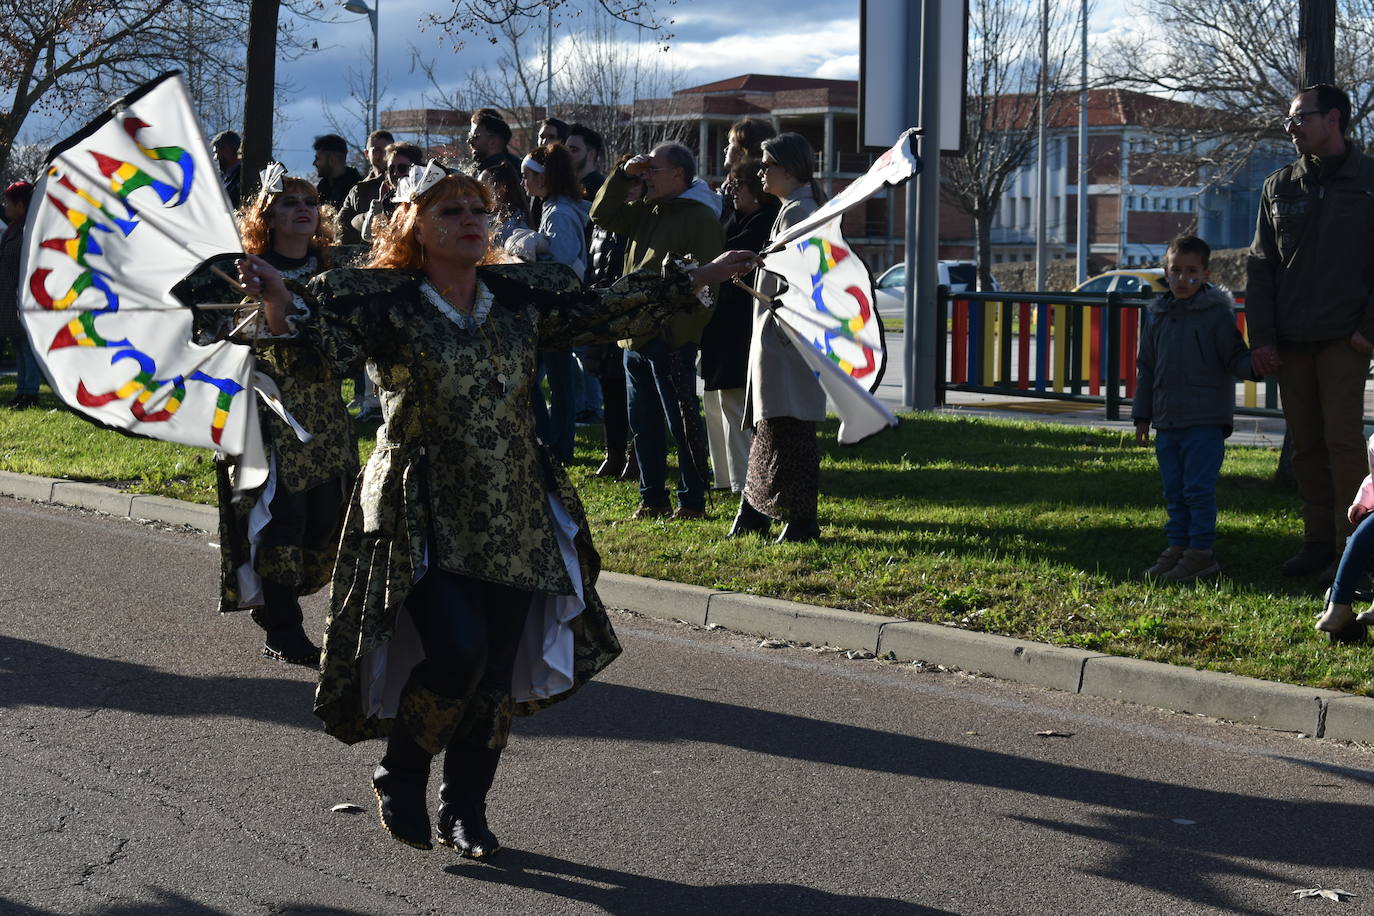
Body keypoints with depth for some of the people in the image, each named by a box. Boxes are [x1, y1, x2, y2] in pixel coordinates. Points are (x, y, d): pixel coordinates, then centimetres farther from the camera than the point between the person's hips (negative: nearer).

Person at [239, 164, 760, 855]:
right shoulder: (387, 305, -6)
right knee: (456, 653, -18)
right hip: (427, 520, -5)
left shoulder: (521, 296, 7)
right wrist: (276, 299, -42)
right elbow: (319, 334, -21)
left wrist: (701, 278, 16)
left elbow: (604, 309, 15)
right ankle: (400, 777, 9)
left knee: (498, 673, 5)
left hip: (515, 519, 5)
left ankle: (465, 809, 23)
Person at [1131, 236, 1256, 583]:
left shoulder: (1218, 314, -4)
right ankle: (1178, 547, 18)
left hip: (1205, 421, -6)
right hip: (1167, 421, 6)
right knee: (1174, 490, 10)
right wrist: (1142, 416, 17)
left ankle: (1201, 552, 0)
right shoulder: (1159, 316, 12)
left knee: (1199, 489, -6)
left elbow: (1235, 357, -5)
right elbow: (1146, 368, 18)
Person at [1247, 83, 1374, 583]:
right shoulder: (1279, 187, 12)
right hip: (1290, 342, 4)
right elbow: (1260, 265, 12)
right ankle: (1318, 541, 12)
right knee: (1306, 443, 6)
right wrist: (1261, 336, 3)